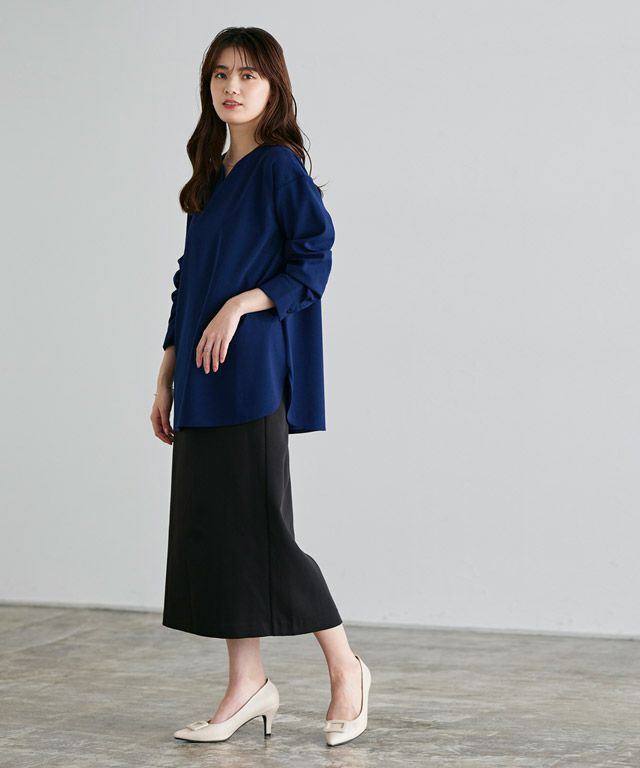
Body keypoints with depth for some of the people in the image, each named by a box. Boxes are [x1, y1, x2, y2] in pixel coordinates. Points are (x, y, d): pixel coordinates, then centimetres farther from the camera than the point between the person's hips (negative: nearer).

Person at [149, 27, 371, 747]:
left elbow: (315, 261, -12)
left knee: (258, 526, -6)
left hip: (251, 375, -8)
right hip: (204, 384, 8)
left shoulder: (280, 168, -6)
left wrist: (239, 305, -20)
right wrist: (167, 378, 17)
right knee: (209, 524, 7)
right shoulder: (211, 176, 17)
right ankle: (247, 685, 15)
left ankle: (346, 667, 10)